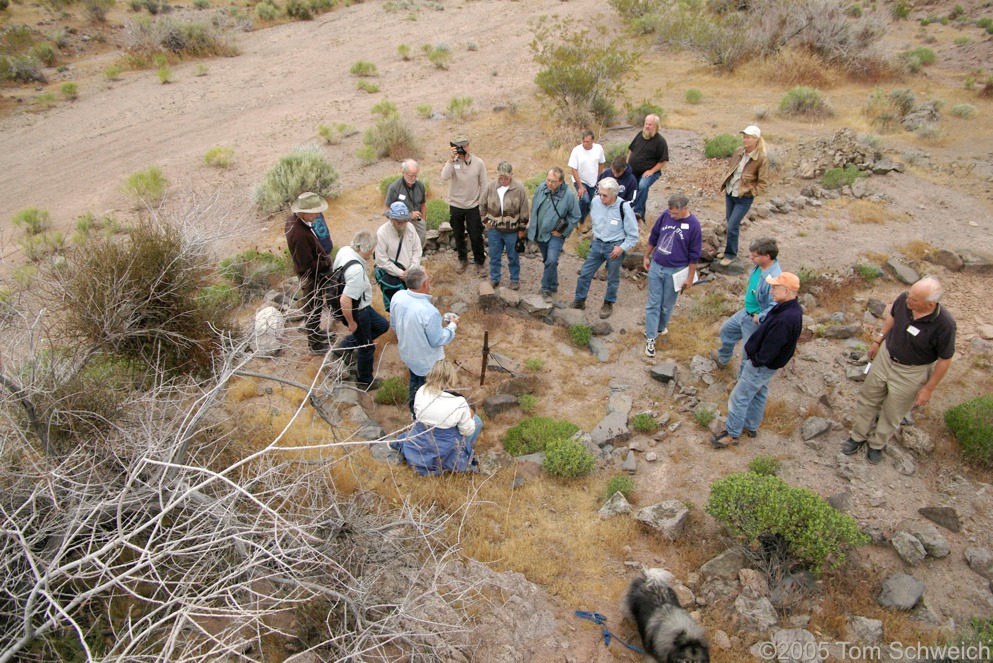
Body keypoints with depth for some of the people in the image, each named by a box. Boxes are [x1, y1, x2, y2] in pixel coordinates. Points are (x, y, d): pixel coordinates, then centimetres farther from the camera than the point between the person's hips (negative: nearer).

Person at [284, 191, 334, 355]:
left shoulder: (293, 218, -9)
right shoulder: (300, 235, -37)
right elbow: (308, 265, -29)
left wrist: (322, 255, 1)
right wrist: (326, 261, -14)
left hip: (312, 274, 9)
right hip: (311, 276, -9)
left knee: (314, 308, 28)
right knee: (313, 309, 11)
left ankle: (316, 334, 50)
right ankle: (315, 345, 31)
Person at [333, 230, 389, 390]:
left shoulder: (344, 250, -11)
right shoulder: (356, 270, -37)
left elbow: (336, 270, 9)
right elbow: (345, 301, -37)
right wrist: (351, 322, -21)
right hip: (356, 312, -9)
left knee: (382, 325, 26)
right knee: (367, 347, 13)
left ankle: (345, 346, 34)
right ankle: (365, 381, 36)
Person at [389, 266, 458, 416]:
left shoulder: (398, 297, -19)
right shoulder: (429, 312, -40)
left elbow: (393, 324, -1)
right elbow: (437, 341, -24)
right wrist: (452, 326, -8)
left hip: (407, 353, 6)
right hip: (427, 361, -6)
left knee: (414, 381, 32)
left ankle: (414, 410, 55)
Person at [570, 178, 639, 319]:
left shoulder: (624, 208, -23)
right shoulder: (596, 201, -13)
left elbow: (633, 235, -12)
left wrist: (622, 248, -17)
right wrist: (595, 234, 11)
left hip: (614, 247, -3)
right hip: (597, 244, 4)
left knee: (613, 278, 15)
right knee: (585, 273, 11)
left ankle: (608, 304, 37)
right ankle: (580, 300, 30)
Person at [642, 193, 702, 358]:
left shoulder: (693, 225, -16)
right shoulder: (665, 215, -6)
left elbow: (694, 255, -9)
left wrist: (690, 278, -5)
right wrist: (646, 256, 15)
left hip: (675, 272, -3)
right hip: (655, 267, 3)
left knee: (667, 305, 13)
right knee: (653, 304, 6)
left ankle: (660, 327, 39)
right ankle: (650, 338, 14)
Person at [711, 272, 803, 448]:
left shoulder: (785, 319, -35)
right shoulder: (791, 308, -2)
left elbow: (770, 348, -29)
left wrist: (756, 361, -15)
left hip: (761, 366, -10)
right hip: (763, 363, 10)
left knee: (739, 397, 2)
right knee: (758, 395, 25)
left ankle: (732, 434, 16)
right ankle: (751, 427, 43)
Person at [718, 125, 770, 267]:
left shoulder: (762, 159, -17)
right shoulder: (738, 152, -1)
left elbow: (763, 184, -12)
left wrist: (749, 192, -17)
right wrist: (725, 184, 7)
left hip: (744, 198, -6)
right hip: (730, 193, 6)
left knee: (732, 227, -7)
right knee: (730, 221, 18)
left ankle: (731, 254, 13)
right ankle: (732, 245, 40)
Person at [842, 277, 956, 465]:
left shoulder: (944, 324, -32)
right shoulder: (904, 300, -22)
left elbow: (945, 360, -18)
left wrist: (928, 388, -10)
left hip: (911, 373, -4)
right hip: (885, 357, 4)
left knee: (892, 413, 17)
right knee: (868, 399, 20)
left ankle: (877, 444, 43)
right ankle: (858, 436, 43)